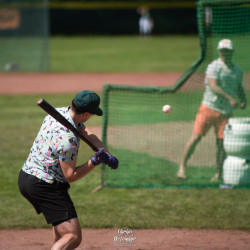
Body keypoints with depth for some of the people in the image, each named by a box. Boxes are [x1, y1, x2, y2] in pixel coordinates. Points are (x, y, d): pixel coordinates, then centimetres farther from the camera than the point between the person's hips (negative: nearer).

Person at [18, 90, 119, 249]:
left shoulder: (60, 112, 2)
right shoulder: (67, 139, -24)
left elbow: (88, 134, 2)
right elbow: (70, 176, -18)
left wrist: (106, 154, -12)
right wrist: (95, 162, -23)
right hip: (45, 186, -10)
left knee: (61, 221, 33)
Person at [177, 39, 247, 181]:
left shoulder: (237, 70, 11)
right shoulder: (214, 67, -9)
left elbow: (239, 87, 26)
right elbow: (213, 86, -24)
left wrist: (244, 100, 5)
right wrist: (230, 98, -35)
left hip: (225, 112, 4)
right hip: (209, 107, -4)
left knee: (222, 142, 2)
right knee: (196, 137, -7)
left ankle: (218, 174, 11)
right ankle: (182, 168, 1)